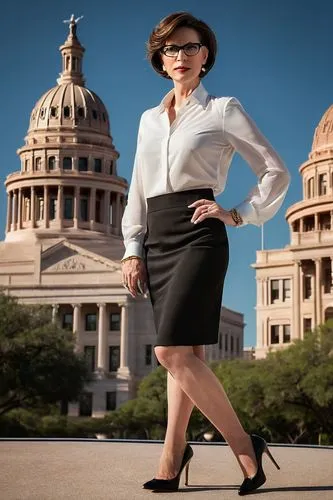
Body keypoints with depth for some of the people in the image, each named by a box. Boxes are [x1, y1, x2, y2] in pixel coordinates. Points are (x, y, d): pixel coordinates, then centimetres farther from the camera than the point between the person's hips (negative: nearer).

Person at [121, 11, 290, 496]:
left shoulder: (223, 110, 4)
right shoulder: (149, 119, 19)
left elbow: (276, 172, 5)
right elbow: (138, 189, 18)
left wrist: (239, 214, -4)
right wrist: (133, 248, 10)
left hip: (198, 235, -6)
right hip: (157, 238, 6)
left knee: (172, 351, -16)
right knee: (185, 353, 5)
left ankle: (245, 447, -6)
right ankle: (173, 457, 7)